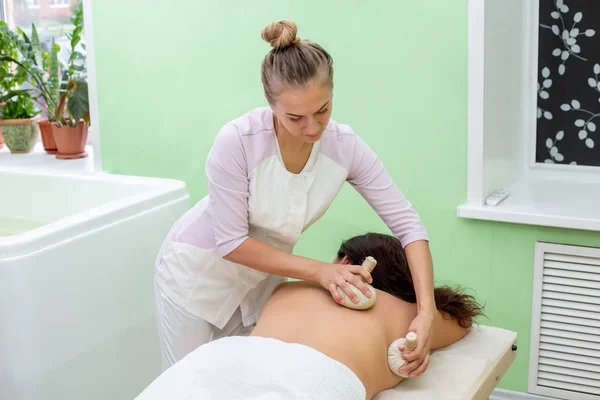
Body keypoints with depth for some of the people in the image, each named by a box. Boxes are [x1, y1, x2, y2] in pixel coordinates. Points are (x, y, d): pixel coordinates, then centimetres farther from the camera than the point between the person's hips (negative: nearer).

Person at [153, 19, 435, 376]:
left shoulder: (345, 146, -21)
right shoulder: (238, 140, -31)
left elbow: (407, 224, -19)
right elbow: (231, 242, -25)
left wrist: (426, 312, -31)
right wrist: (318, 270, -30)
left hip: (261, 278, 3)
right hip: (197, 273, -3)